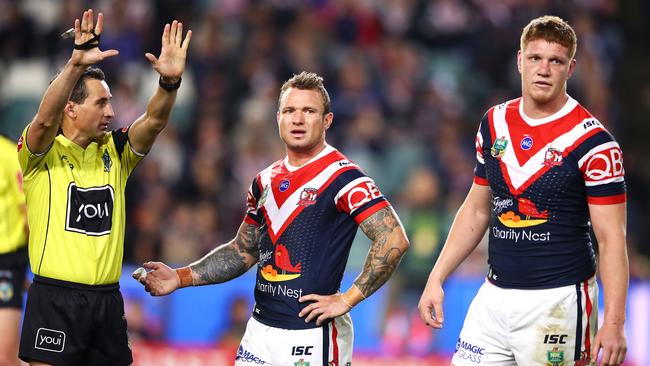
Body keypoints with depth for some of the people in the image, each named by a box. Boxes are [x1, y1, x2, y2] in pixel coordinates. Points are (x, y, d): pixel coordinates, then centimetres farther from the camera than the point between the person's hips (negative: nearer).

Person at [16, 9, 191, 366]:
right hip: (55, 300, -5)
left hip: (107, 300, 5)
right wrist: (76, 64, -38)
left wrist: (170, 81, -24)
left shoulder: (114, 152, 10)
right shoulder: (42, 153, -4)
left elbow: (154, 121, -3)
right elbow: (46, 118, -23)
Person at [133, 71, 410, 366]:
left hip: (314, 335, -7)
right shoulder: (265, 181, 13)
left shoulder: (342, 176, -10)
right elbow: (244, 251, 22)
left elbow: (394, 240, -18)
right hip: (261, 329, 7)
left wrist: (347, 299, -17)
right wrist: (180, 278, 11)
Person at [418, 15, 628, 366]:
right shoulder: (494, 123, 8)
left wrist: (613, 323, -19)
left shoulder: (592, 141, -10)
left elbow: (611, 238, -12)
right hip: (494, 296, 6)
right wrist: (436, 279, 12)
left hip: (558, 301, -6)